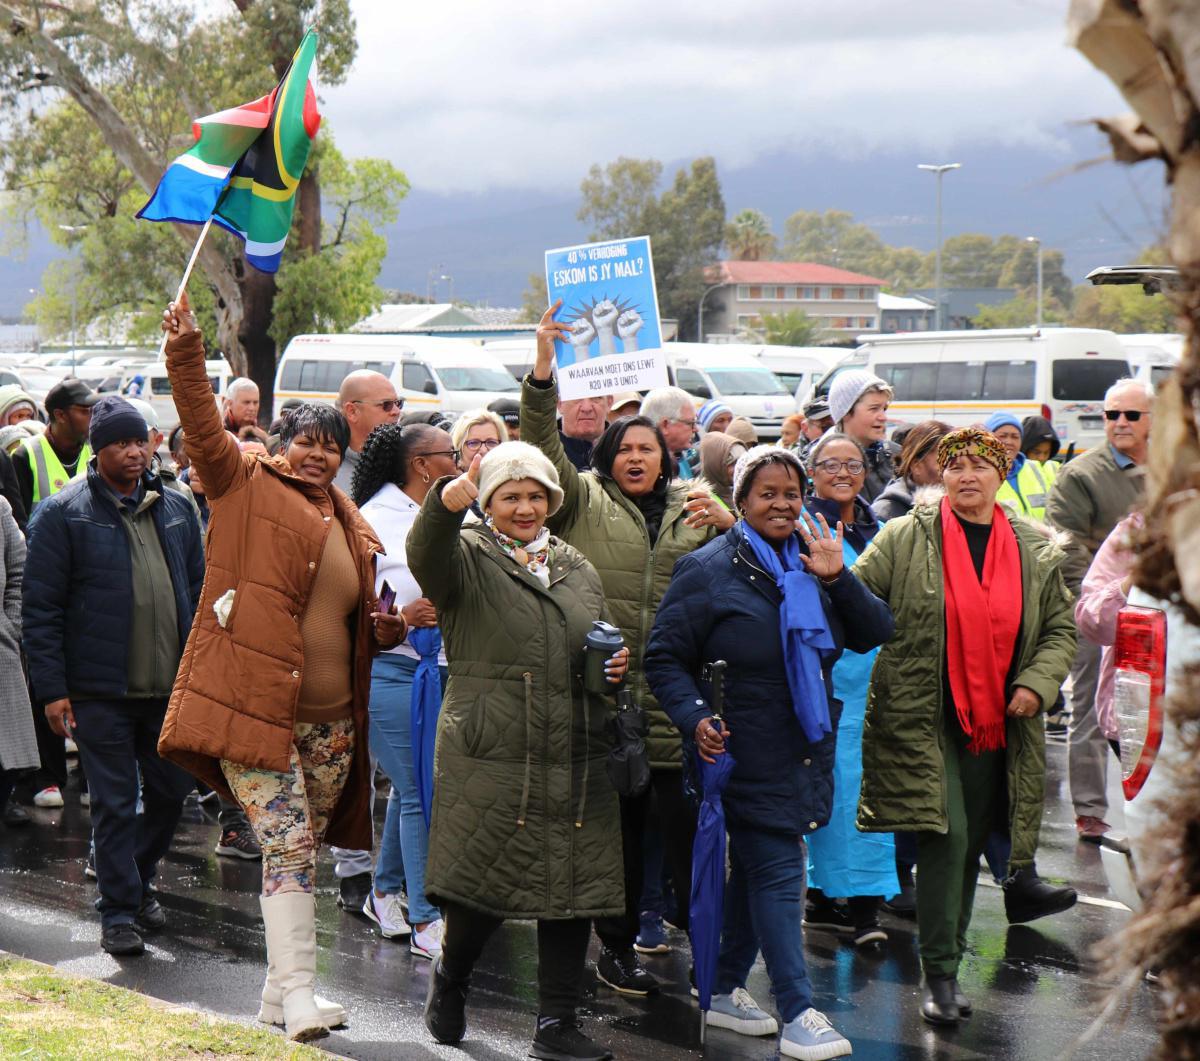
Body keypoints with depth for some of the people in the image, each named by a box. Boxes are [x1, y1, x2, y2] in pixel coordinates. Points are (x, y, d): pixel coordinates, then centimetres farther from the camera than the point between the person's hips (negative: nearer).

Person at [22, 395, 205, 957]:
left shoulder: (175, 509, 10)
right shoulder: (64, 514, -5)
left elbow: (198, 591, 17)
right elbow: (40, 609, -5)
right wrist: (52, 689, -10)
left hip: (171, 685, 5)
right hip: (100, 690, -5)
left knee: (172, 791, 12)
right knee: (115, 803, 0)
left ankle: (136, 879, 34)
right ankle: (119, 910, 12)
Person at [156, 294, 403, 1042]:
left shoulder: (353, 529, 16)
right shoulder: (248, 487, 1)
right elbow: (203, 428, -14)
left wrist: (394, 625, 5)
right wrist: (187, 354, -27)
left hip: (330, 719, 6)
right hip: (255, 706, -6)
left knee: (303, 852, 13)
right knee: (289, 846, -12)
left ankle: (282, 993, 24)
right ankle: (297, 993, -10)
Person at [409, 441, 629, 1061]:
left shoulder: (577, 569, 19)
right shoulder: (468, 558, 2)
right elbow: (425, 555, -22)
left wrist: (615, 665, 5)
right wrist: (445, 504, -42)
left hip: (575, 760, 5)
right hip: (490, 757, -5)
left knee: (572, 891, 3)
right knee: (485, 890, -1)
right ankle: (450, 980, 29)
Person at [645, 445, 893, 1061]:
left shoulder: (815, 562, 10)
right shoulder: (709, 570, -5)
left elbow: (874, 635, 1)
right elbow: (664, 658, -4)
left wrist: (837, 580, -14)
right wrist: (695, 718, -19)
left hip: (804, 750, 6)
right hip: (745, 751, -6)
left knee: (755, 870, 14)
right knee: (778, 874, -9)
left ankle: (725, 991, 27)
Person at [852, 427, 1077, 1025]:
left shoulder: (1035, 551, 7)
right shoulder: (905, 539, -2)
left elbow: (1061, 628, 12)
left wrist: (1037, 683, -3)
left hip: (998, 723, 4)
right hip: (923, 719, -4)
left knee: (972, 841, 10)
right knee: (945, 835, -13)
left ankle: (949, 954, 23)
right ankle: (941, 974, -6)